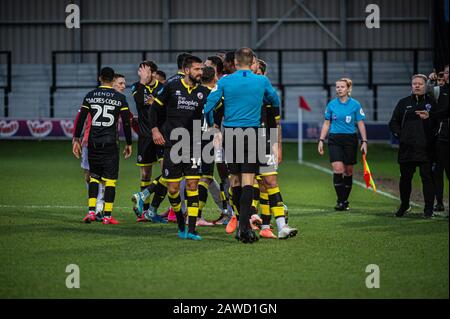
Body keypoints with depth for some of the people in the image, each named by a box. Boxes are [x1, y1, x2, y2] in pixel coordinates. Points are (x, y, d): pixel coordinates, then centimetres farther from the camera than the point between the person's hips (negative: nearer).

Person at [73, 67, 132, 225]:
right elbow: (126, 122, 1)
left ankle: (91, 211, 3)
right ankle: (107, 215, -1)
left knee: (94, 177, 14)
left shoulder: (90, 96, 4)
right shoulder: (120, 98, -1)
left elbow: (81, 119, 3)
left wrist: (76, 139, 10)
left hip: (93, 142, 2)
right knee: (110, 180, 2)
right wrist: (128, 144, 10)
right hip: (110, 143, -2)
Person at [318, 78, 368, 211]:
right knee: (337, 169, -14)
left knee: (348, 171, 5)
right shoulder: (331, 104, 5)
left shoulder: (355, 105, -1)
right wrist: (321, 140, 6)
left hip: (350, 140, 0)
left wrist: (364, 141, -4)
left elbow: (361, 124, 2)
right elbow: (326, 124, 11)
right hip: (334, 140, 0)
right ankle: (340, 201, -9)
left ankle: (345, 200, 19)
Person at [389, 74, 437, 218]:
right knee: (405, 178, 8)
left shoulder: (431, 102, 8)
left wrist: (428, 118, -13)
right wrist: (399, 134, 0)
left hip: (425, 148, -2)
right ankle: (404, 206, 25)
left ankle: (428, 209, 0)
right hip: (406, 148, 2)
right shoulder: (404, 103, 13)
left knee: (427, 177, -5)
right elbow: (393, 122, 16)